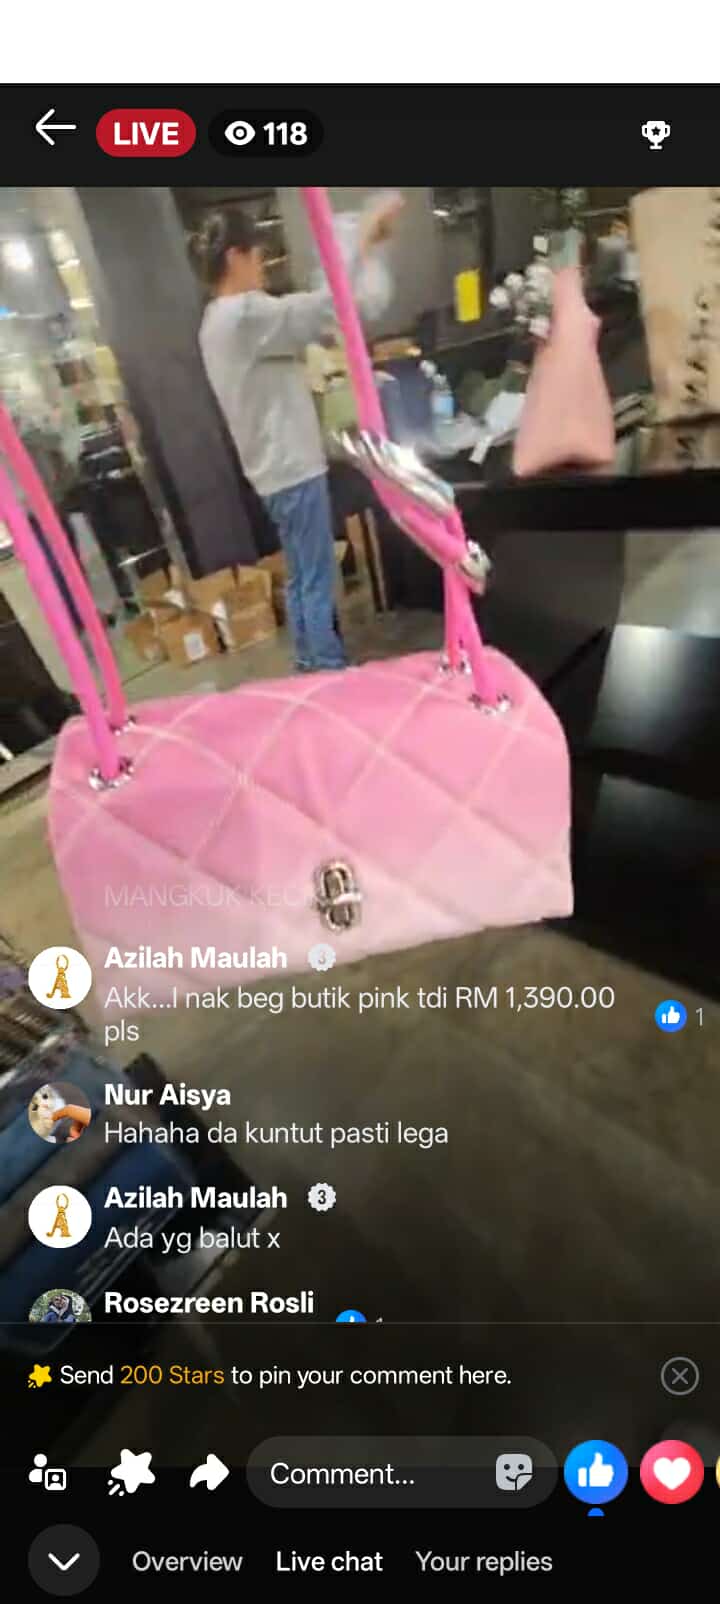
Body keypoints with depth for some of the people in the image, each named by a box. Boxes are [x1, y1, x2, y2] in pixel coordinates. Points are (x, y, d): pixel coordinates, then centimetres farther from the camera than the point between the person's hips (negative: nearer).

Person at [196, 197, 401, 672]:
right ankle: (333, 673, 5)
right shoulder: (244, 313, -16)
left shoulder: (218, 320, 16)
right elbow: (329, 305, -21)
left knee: (301, 579, 16)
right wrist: (368, 233, -13)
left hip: (278, 467, 10)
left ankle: (310, 666, 26)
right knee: (318, 582, -4)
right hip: (294, 469, -10)